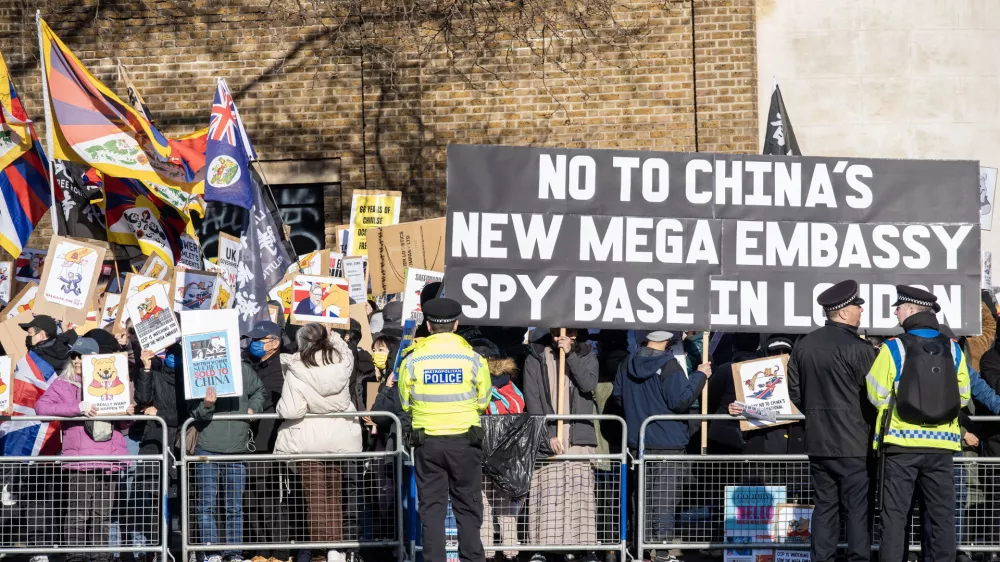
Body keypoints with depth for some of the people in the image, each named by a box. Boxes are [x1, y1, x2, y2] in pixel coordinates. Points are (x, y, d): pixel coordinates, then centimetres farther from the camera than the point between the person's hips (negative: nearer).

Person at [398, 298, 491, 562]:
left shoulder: (413, 358, -3)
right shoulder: (472, 357, -4)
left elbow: (405, 403, 3)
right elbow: (483, 401, 3)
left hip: (428, 441, 0)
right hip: (465, 441, 0)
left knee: (431, 507, 6)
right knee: (468, 507, 7)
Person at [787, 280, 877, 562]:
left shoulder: (803, 346, 8)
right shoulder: (858, 349, -13)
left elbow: (795, 393, 14)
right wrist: (871, 425, 8)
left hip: (816, 441, 6)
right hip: (853, 443, -6)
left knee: (825, 505, 10)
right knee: (858, 508, -3)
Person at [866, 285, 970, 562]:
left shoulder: (893, 349, -9)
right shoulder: (952, 349, 0)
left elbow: (877, 396, -8)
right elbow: (963, 396, 6)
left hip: (901, 442, -3)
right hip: (941, 444, 3)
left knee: (894, 513, 4)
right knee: (941, 513, 9)